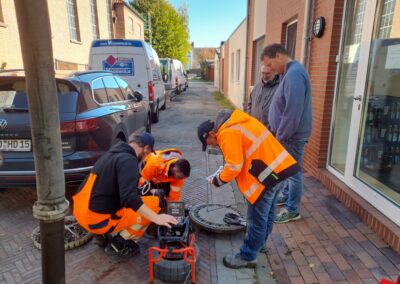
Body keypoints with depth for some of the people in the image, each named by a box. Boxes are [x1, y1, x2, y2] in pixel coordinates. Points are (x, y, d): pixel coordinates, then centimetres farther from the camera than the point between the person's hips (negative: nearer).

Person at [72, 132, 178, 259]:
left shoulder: (112, 153, 13)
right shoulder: (128, 160, -17)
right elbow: (129, 198, -29)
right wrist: (156, 218, -28)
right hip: (97, 220, -9)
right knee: (154, 203, -7)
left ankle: (105, 235, 16)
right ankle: (118, 243, 0)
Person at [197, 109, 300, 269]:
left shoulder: (227, 133, -17)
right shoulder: (233, 124, 14)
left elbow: (234, 167, -19)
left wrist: (219, 180, -1)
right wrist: (225, 171, 14)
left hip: (267, 173, -10)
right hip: (277, 166, 11)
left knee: (257, 217, 2)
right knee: (266, 213, 23)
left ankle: (247, 257, 15)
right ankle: (259, 243, 41)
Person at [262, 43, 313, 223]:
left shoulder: (294, 74, -22)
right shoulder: (290, 72, 11)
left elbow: (293, 112, -27)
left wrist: (280, 136, -19)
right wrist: (274, 129, 18)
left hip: (292, 135, -10)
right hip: (288, 133, 10)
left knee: (293, 171, 2)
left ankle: (292, 210, 16)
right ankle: (287, 195, 39)